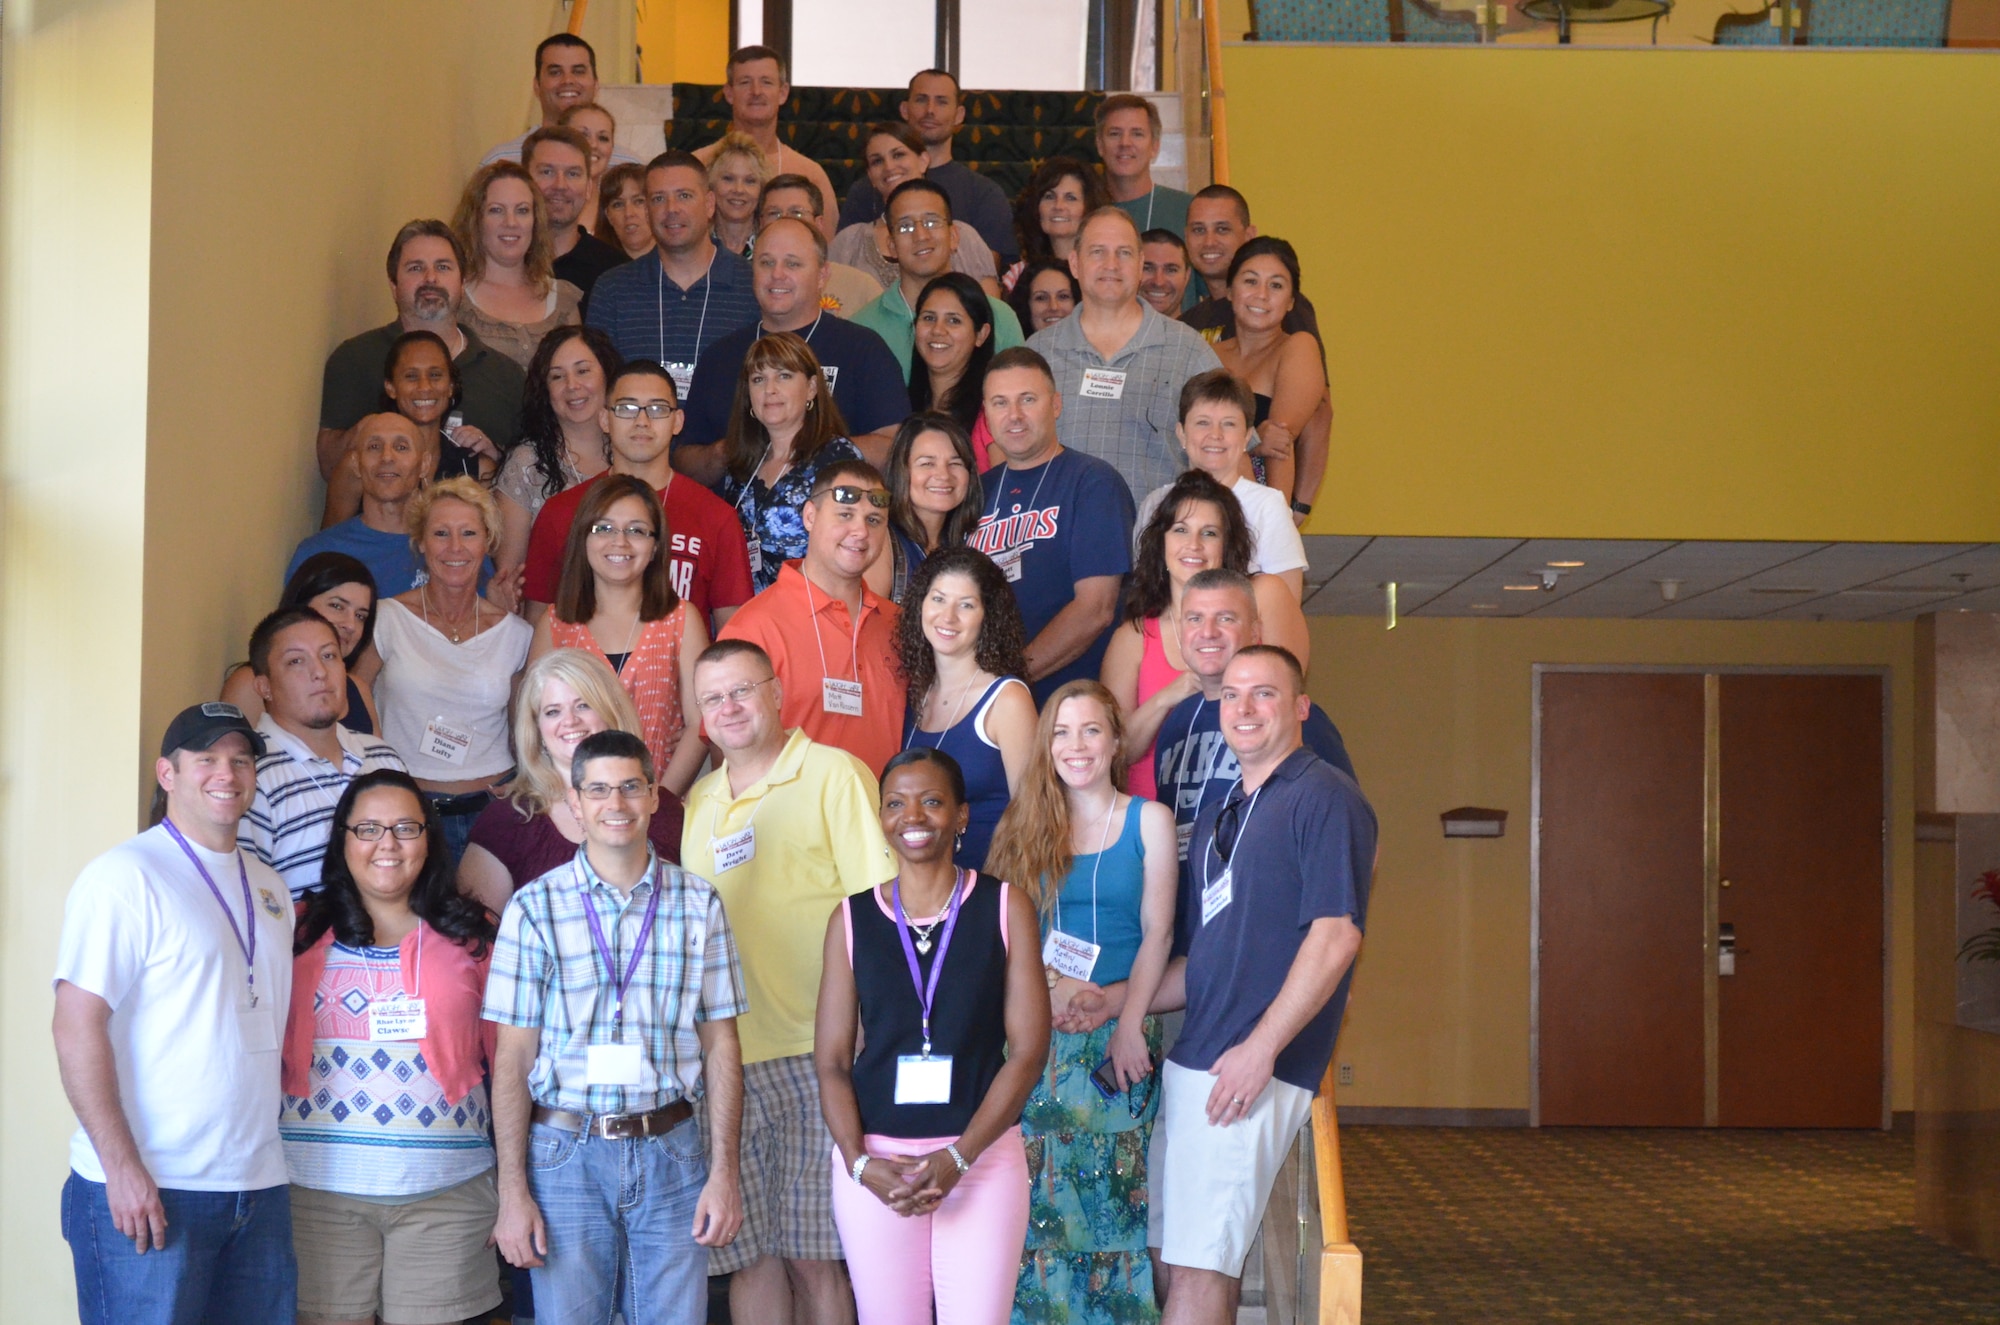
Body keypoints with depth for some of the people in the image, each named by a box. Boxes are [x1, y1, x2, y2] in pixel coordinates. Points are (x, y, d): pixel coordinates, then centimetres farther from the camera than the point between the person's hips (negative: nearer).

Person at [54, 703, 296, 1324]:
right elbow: (77, 1027, -14)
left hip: (258, 1188, 7)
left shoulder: (268, 887, 16)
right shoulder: (125, 876, -7)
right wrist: (122, 1166, -19)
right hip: (147, 1190, -7)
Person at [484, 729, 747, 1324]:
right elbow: (513, 1059, -1)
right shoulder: (535, 908, 0)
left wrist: (724, 1173, -1)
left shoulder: (698, 904, 4)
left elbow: (720, 1045, 6)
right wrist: (513, 1193, -5)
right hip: (566, 1154, -1)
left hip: (671, 1149, 1)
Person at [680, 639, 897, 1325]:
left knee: (813, 1256, -1)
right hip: (725, 1060, 5)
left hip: (817, 1055, -5)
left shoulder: (832, 775, -1)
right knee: (748, 1255, 6)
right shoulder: (698, 802, 17)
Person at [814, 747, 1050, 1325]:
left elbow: (1027, 1050, -1)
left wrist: (958, 1157, -10)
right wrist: (860, 1163, -10)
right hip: (873, 1159, 1)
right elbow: (831, 1061, 6)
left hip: (983, 1155, -1)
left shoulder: (1005, 907, 3)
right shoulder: (853, 919, 7)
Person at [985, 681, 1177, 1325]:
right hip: (1037, 1037, 1)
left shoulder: (1149, 820, 5)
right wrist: (1055, 992, -11)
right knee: (1039, 1193, -2)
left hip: (1119, 1035, -1)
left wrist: (1126, 1018, -10)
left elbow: (1157, 934, 1)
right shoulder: (1026, 825, 9)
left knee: (1112, 1194, 0)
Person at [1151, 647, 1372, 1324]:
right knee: (1173, 1260, 9)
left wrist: (1260, 1048, -19)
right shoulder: (1218, 816, 20)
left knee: (1198, 1269, -9)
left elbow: (1336, 936, -15)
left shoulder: (1325, 799, -6)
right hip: (1190, 1060, 9)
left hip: (1256, 1068, -9)